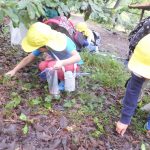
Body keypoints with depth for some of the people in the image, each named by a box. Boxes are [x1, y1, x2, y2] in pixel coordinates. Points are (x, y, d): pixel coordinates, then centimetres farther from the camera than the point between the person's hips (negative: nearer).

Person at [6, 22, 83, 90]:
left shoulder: (64, 42, -34)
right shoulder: (42, 44, -18)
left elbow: (78, 57, -43)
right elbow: (29, 58, -8)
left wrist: (62, 63, -59)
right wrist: (14, 70, -5)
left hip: (73, 64, -6)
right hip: (59, 61, 6)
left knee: (51, 66, -31)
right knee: (42, 65, -20)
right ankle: (62, 75, 0)